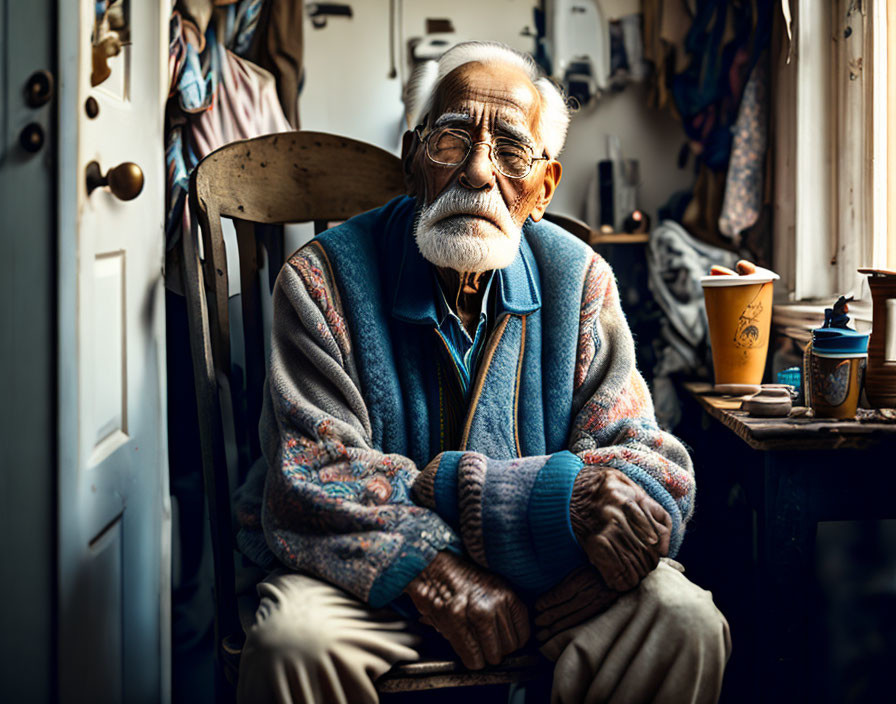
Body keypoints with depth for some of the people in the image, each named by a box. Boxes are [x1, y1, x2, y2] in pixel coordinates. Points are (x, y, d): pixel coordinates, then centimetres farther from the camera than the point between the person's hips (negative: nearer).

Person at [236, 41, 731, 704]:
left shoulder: (580, 280, 0)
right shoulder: (325, 279, -7)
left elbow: (652, 465, -8)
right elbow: (314, 479, -13)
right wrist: (429, 568, -30)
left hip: (542, 569, 3)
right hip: (377, 573, -2)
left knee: (685, 622, -23)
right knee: (292, 639, -33)